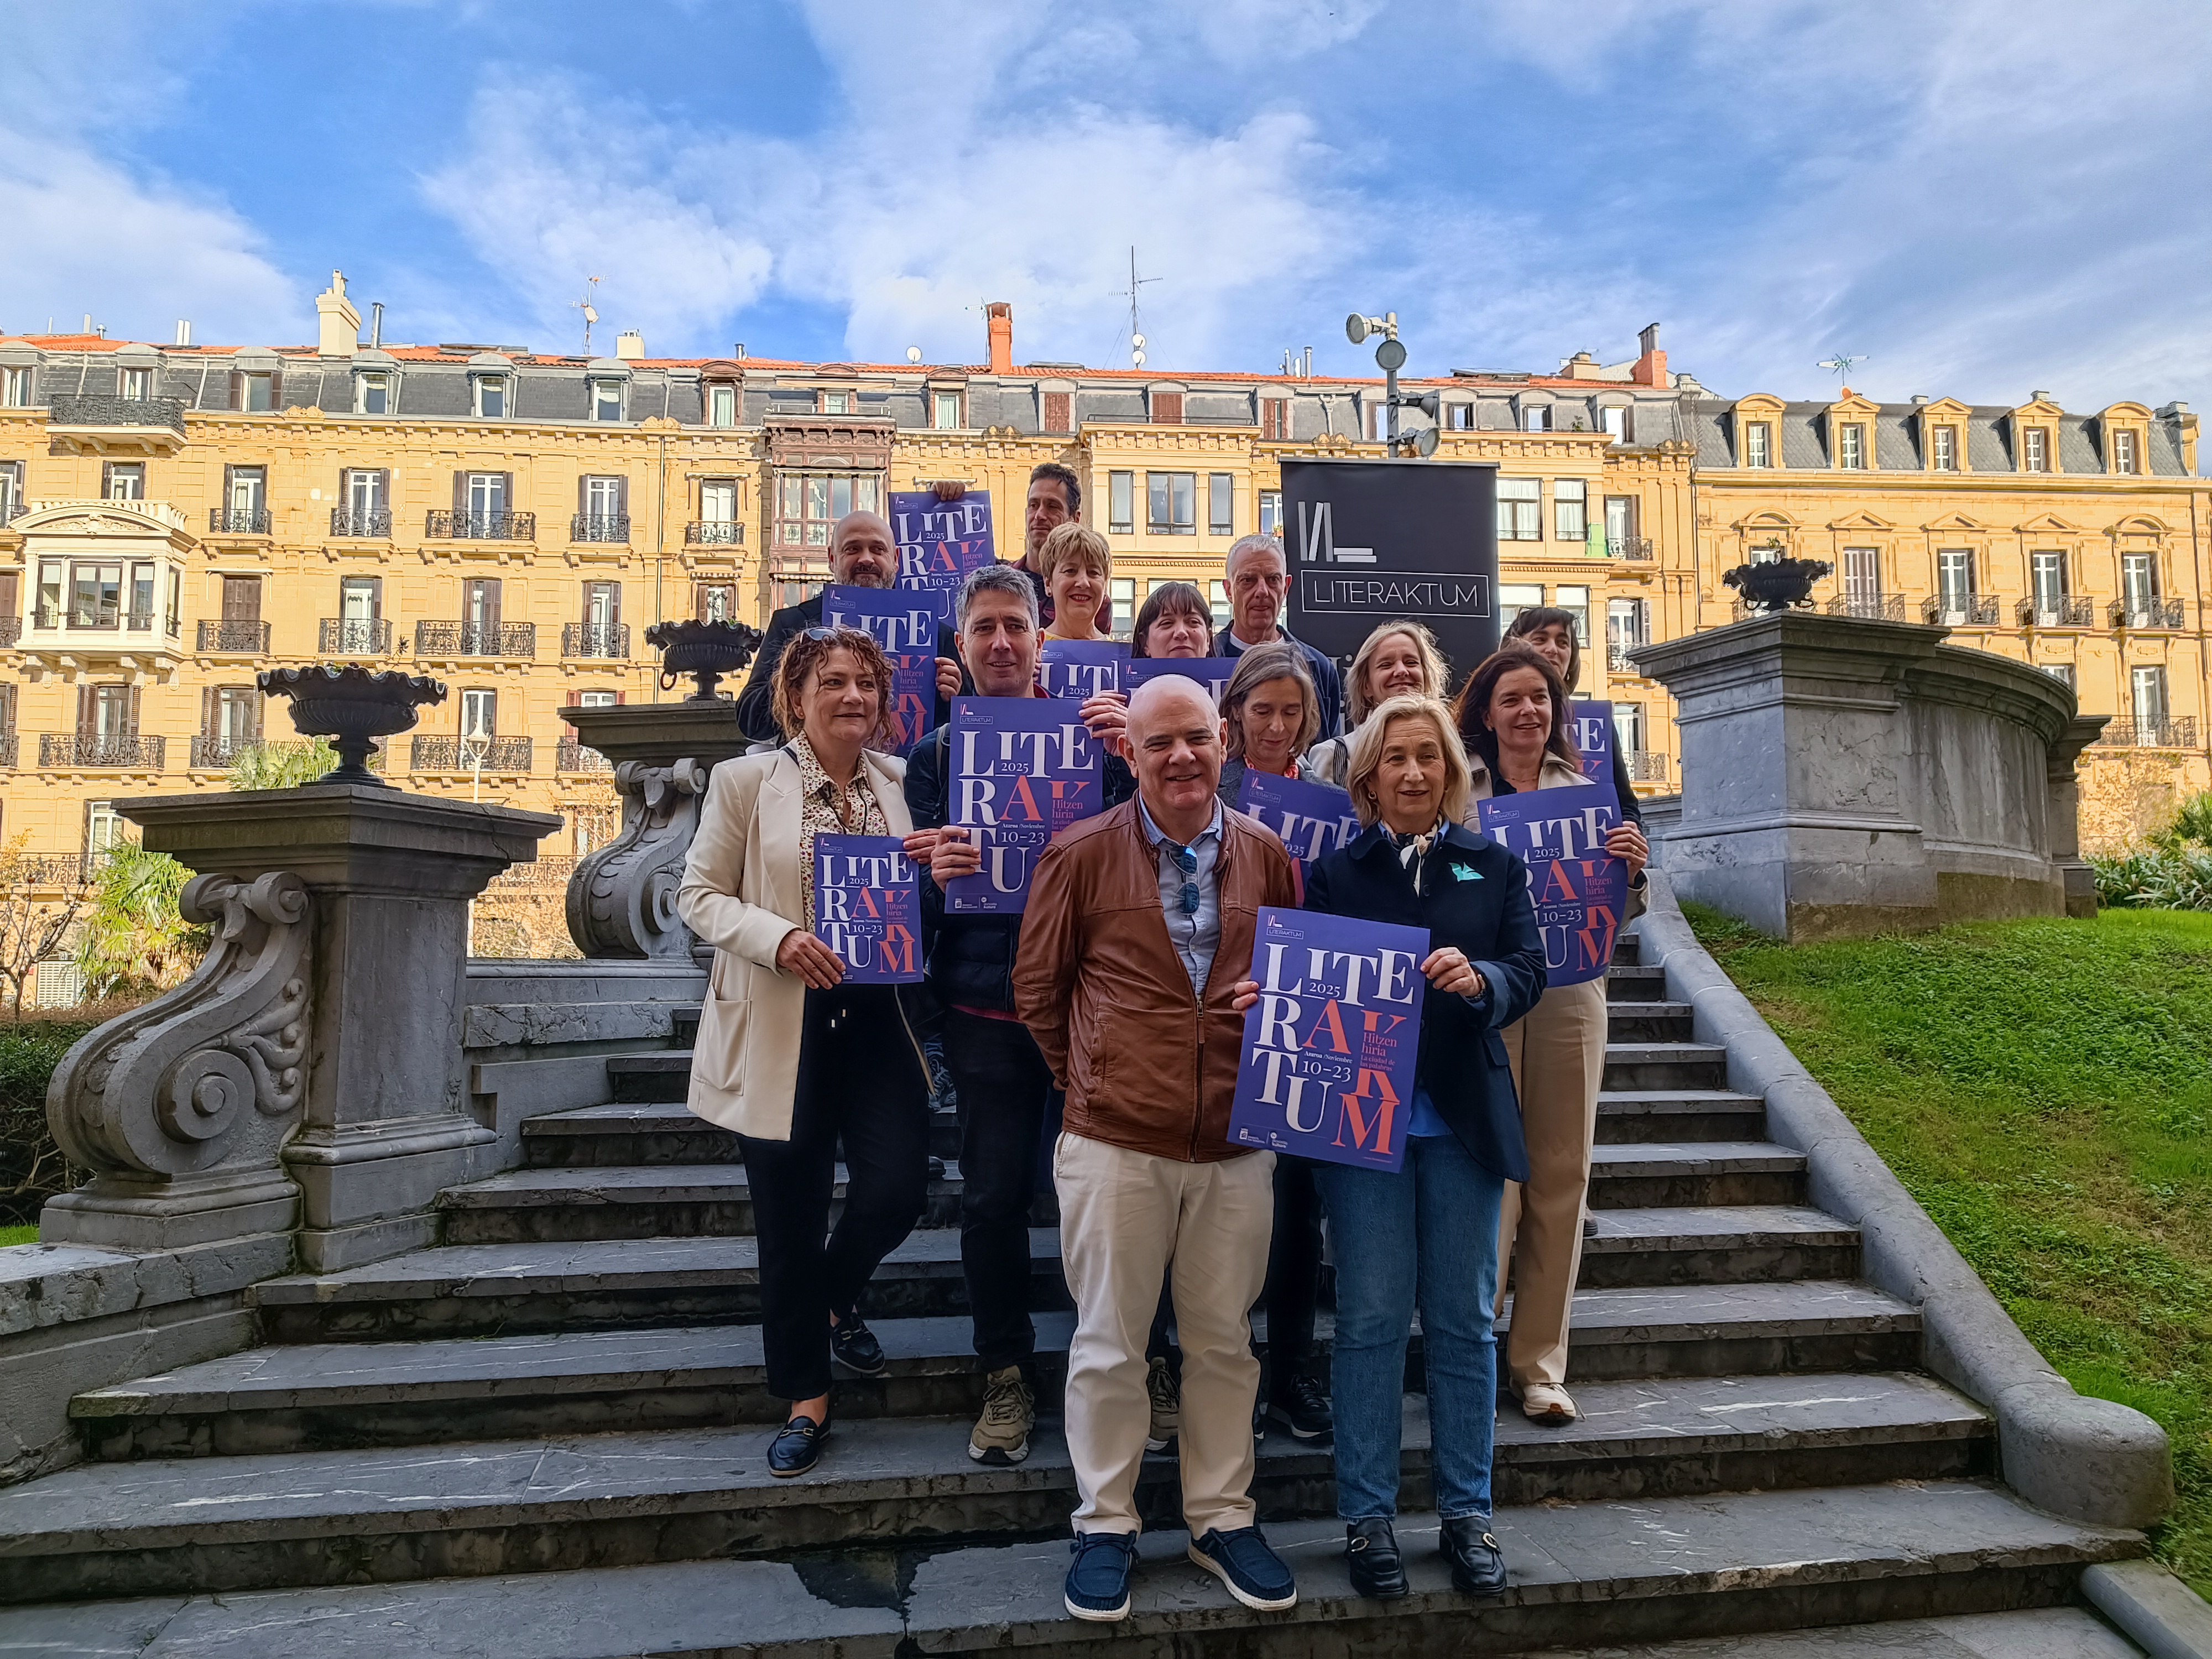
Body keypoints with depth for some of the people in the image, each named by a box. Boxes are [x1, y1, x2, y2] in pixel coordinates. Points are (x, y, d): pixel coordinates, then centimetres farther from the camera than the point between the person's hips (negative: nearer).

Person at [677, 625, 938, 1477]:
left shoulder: (901, 782, 7)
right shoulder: (746, 781, -2)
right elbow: (698, 895, -2)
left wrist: (934, 868, -6)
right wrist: (777, 937, -19)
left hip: (879, 1017, 3)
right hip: (779, 1028, -2)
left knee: (897, 1190, -2)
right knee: (790, 1219, 6)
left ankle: (833, 1299, 34)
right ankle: (805, 1397, 26)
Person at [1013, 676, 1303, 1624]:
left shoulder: (1268, 857, 3)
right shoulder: (1080, 855, -5)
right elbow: (1037, 988, 3)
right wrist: (1090, 1083, 5)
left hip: (1236, 1147, 3)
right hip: (1115, 1144, -2)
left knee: (1224, 1340, 14)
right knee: (1109, 1343, 9)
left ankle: (1222, 1519, 32)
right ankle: (1105, 1526, 28)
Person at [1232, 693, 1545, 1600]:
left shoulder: (1495, 866, 8)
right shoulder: (1334, 870, 4)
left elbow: (1528, 971, -1)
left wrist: (1480, 978, -22)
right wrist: (1265, 997, -22)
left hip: (1462, 1117, 2)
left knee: (1464, 1320, 11)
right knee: (1371, 1318, 6)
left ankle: (1467, 1511, 26)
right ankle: (1366, 1516, 20)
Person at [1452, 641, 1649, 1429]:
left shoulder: (1586, 793, 13)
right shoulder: (1457, 792, 3)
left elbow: (1616, 915, 15)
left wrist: (1630, 869, -5)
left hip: (1570, 996, 4)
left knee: (1562, 1178, 6)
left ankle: (1539, 1362, 18)